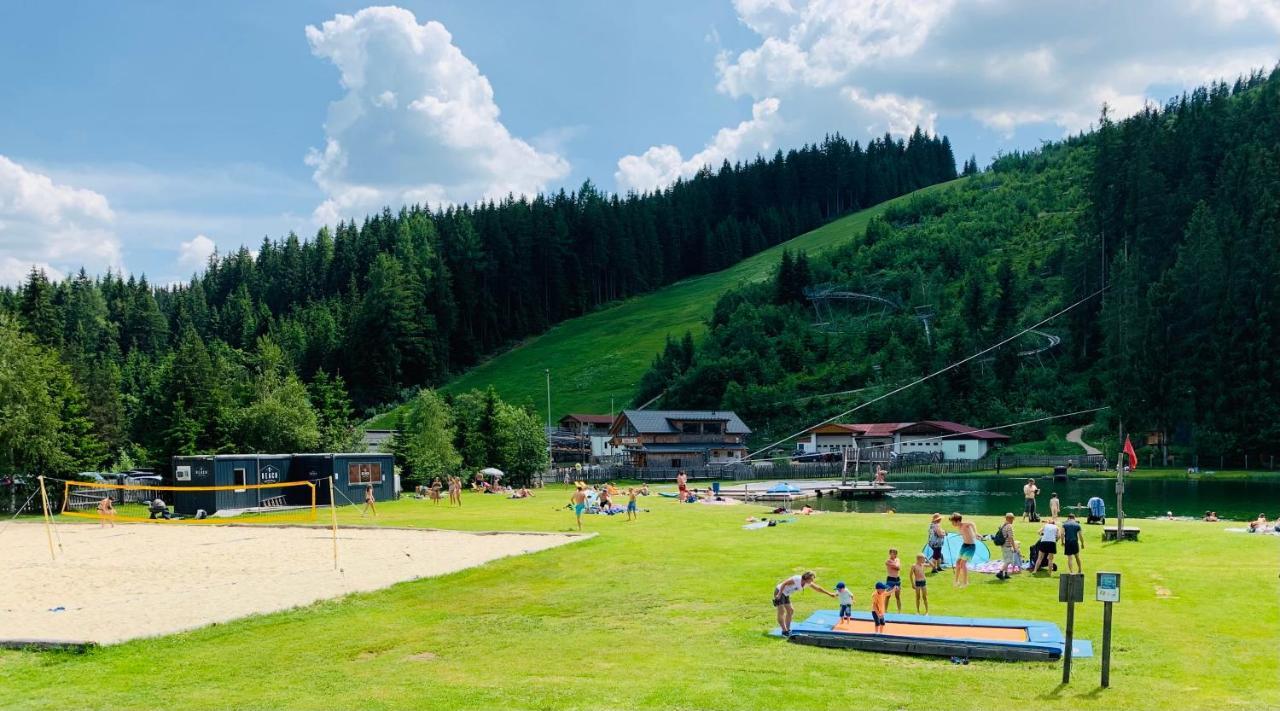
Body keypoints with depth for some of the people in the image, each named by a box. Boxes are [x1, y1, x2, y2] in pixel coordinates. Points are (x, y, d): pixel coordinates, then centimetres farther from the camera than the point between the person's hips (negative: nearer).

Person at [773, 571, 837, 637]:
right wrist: (779, 594, -27)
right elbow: (784, 583, -26)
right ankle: (784, 631, -10)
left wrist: (829, 594, 15)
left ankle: (787, 629, 17)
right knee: (781, 612, -11)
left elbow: (818, 589, 11)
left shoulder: (808, 583, -1)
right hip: (779, 591, -9)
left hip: (786, 594, 9)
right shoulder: (797, 579, -27)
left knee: (790, 611, 9)